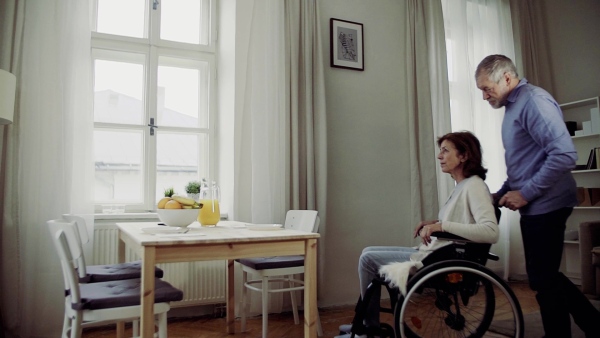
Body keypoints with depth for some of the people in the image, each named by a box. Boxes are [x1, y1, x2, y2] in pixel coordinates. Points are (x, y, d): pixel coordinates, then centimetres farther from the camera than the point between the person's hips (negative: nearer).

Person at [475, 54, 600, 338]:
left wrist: (525, 193, -19)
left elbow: (564, 154, -24)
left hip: (545, 205, -10)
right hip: (536, 206, 10)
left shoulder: (533, 100, -14)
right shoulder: (513, 105, 15)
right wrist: (501, 194, 12)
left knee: (543, 279, 1)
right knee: (545, 276, 17)